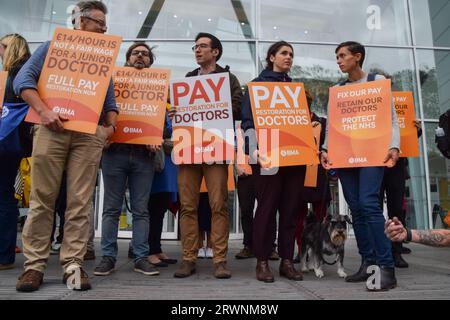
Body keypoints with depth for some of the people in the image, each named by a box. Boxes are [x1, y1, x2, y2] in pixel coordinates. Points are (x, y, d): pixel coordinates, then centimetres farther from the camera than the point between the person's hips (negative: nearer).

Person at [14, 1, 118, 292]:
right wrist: (43, 111, -13)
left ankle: (73, 263, 3)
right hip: (53, 128, -2)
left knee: (80, 202, -3)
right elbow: (24, 79, 2)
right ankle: (35, 264, 8)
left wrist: (110, 126, 1)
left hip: (89, 134, 2)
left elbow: (109, 98, 20)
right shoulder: (53, 46, 13)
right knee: (42, 198, -1)